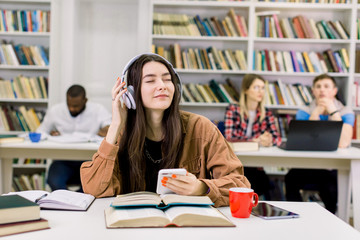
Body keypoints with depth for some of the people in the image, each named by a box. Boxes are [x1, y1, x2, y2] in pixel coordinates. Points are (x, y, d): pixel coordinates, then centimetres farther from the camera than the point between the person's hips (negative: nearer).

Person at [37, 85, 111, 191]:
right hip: (63, 160, 0)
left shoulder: (98, 110, 4)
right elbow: (39, 133, 13)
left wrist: (108, 130, -30)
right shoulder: (54, 111, 9)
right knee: (54, 182, -33)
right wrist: (50, 137, -12)